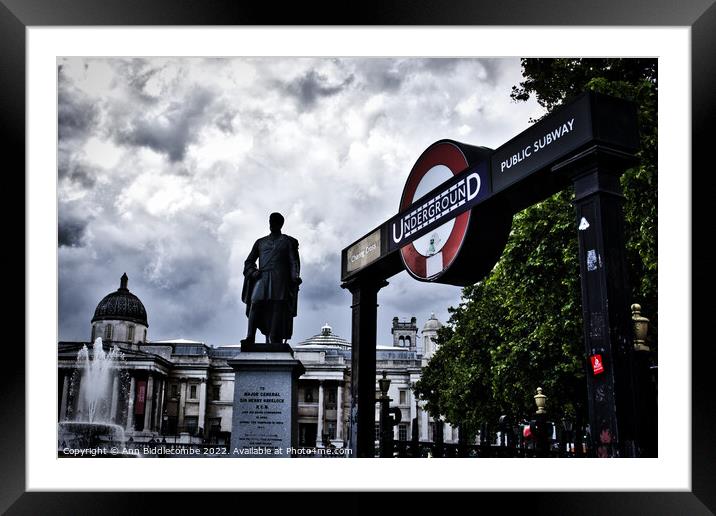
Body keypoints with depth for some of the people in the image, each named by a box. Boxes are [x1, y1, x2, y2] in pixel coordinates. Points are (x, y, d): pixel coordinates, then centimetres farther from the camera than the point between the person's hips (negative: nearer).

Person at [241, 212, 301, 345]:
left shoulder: (289, 242, 19)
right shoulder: (260, 242, 26)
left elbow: (294, 262, 8)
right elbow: (249, 261, 24)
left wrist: (295, 277, -11)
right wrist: (252, 271, 2)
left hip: (280, 279, -1)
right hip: (262, 278, 1)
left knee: (278, 308, -13)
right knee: (256, 303, -20)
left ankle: (275, 341, -17)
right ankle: (250, 338, -25)